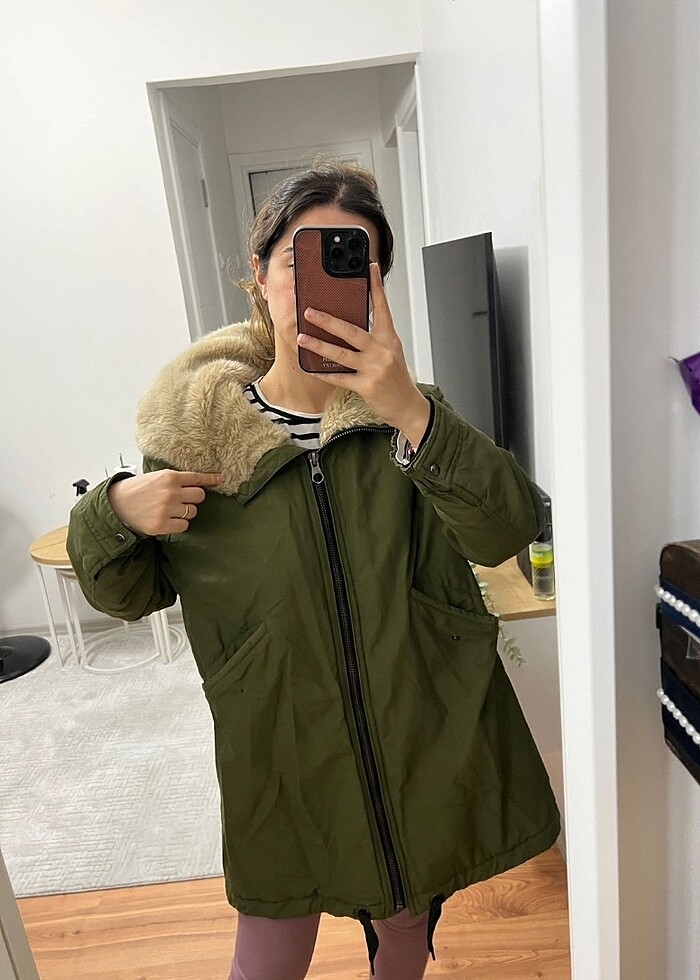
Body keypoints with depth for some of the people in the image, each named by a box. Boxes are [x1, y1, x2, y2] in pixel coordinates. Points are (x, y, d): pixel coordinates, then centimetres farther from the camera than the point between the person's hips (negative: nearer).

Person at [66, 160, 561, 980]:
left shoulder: (406, 413, -6)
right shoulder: (194, 427, -8)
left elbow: (508, 533, -22)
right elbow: (132, 595, 2)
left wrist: (410, 411, -36)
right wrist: (116, 514, -19)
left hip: (429, 752, 2)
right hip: (281, 763, -1)